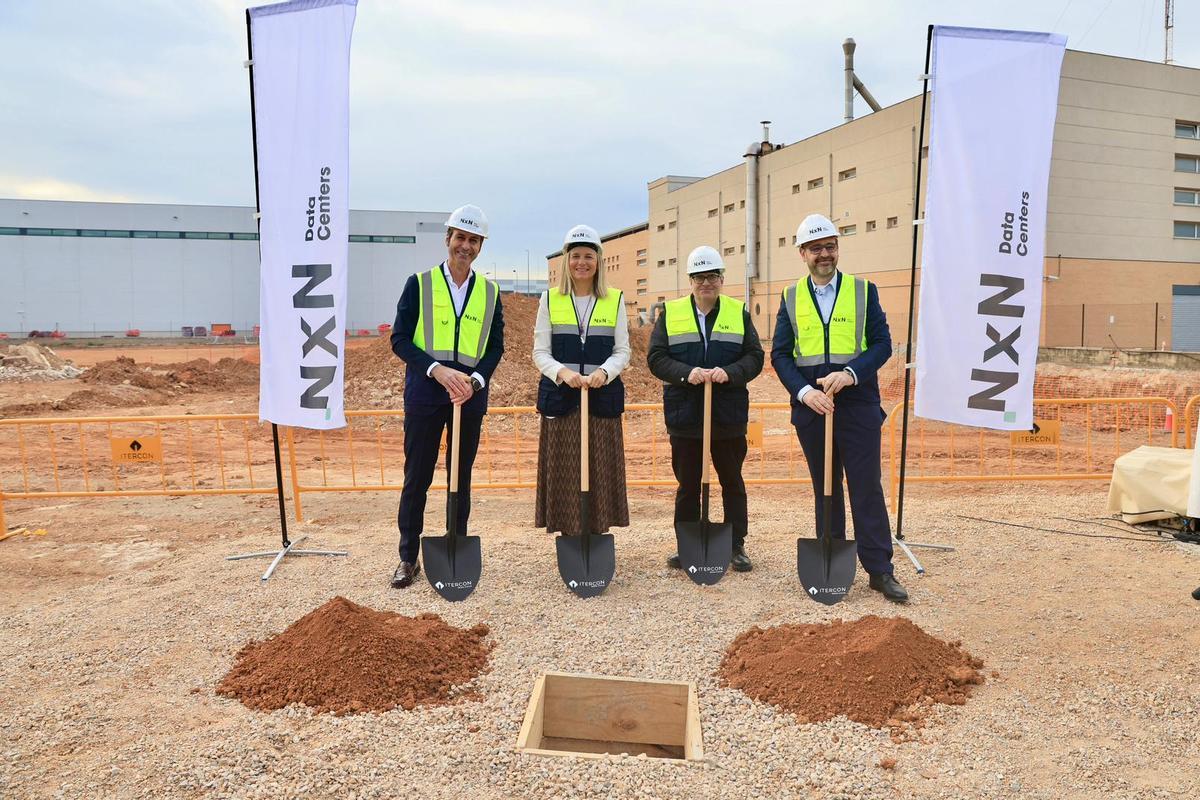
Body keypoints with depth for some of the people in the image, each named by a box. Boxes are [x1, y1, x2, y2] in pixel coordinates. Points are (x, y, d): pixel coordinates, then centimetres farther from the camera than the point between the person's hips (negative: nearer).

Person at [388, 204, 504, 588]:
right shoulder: (419, 284, 1)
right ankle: (408, 557, 16)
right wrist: (438, 370, -18)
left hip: (470, 395, 2)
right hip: (425, 394, -2)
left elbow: (495, 346, 7)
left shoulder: (490, 292, 8)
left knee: (461, 478, 10)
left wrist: (475, 380, -12)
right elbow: (400, 339, -4)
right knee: (416, 478, 3)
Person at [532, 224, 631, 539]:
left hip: (602, 396, 0)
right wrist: (562, 372, -17)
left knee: (600, 469, 1)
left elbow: (623, 351, 5)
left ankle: (598, 531, 9)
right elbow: (540, 352, 3)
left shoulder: (615, 300, 8)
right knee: (563, 471, 0)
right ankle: (567, 531, 8)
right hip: (560, 396, 0)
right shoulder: (550, 299, 7)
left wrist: (603, 372, -15)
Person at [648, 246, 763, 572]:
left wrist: (729, 373, -18)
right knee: (687, 484, 9)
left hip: (728, 414, 0)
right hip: (684, 414, 0)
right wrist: (685, 373, -19)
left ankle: (737, 546, 20)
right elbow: (656, 358, -3)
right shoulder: (670, 312, 4)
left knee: (732, 482, 9)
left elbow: (755, 357, 0)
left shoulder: (739, 313, 6)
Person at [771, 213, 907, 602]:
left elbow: (882, 343, -1)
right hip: (811, 406, 2)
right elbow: (780, 354, 2)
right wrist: (804, 391, -13)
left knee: (867, 487, -1)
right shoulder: (791, 298, 7)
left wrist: (850, 373, -18)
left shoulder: (863, 290, 4)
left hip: (858, 403, -2)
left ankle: (880, 570, 8)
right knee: (825, 488, 11)